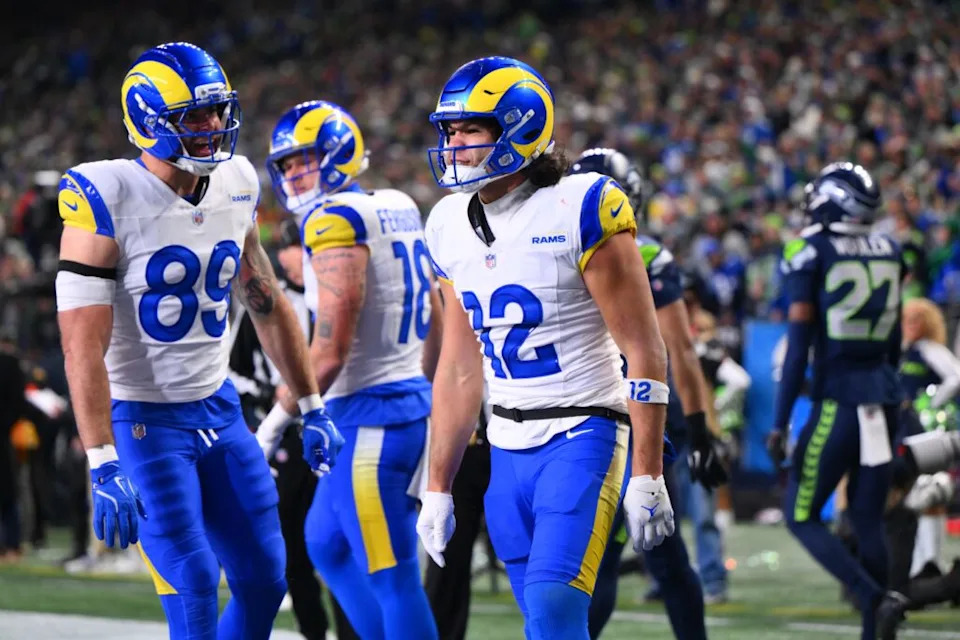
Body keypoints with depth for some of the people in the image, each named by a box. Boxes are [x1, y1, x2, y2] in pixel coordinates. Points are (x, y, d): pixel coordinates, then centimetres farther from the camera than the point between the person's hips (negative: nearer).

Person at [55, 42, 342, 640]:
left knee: (264, 582, 8)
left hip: (219, 407, 7)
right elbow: (84, 346, -23)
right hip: (142, 420, -7)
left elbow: (267, 303, 15)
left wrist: (313, 408, 17)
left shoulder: (237, 186, 1)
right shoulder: (107, 200, -19)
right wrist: (103, 467, -29)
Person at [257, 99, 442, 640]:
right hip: (410, 400, 10)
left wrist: (275, 422, -14)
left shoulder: (336, 222, -14)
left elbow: (329, 352, -20)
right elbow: (435, 325, 19)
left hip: (370, 414, -10)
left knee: (393, 580, -4)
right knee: (326, 544, 22)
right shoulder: (398, 209, 12)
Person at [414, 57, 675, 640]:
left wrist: (647, 475, -15)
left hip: (581, 437, -7)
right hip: (509, 450, 7)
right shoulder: (452, 226, 8)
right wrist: (438, 488, 15)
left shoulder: (579, 210, -13)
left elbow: (644, 352, -12)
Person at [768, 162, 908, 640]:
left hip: (838, 398, -6)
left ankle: (875, 599, -17)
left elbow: (799, 346, -11)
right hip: (884, 395, 6)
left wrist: (779, 423, -9)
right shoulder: (890, 253, 9)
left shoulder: (810, 254, -8)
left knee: (801, 516, 2)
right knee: (868, 519, 11)